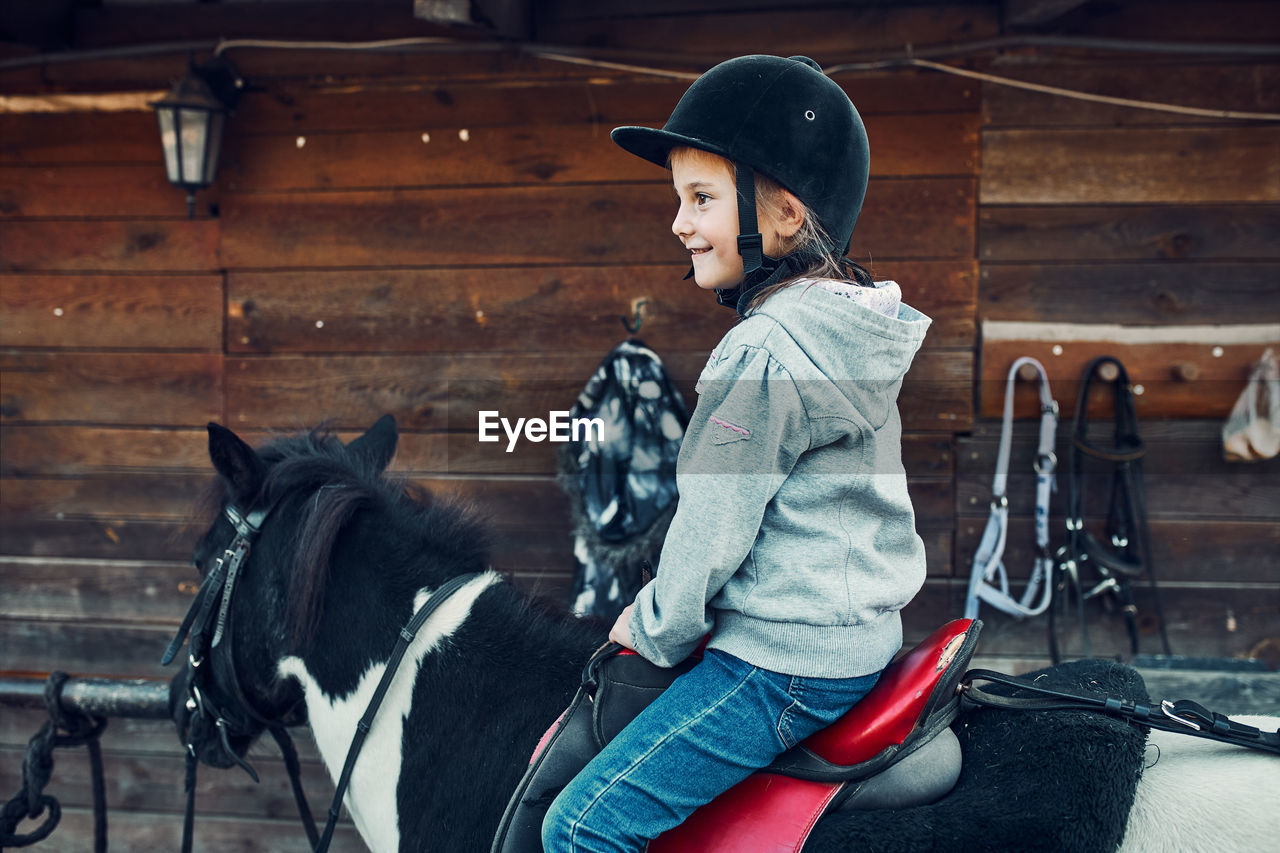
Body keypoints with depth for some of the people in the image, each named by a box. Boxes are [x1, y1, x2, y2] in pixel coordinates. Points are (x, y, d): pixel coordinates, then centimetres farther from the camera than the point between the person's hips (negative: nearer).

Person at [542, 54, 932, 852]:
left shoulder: (763, 351, -22)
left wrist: (656, 630, 1)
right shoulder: (854, 327, 8)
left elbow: (713, 528, -17)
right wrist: (665, 613, 21)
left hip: (787, 660, -10)